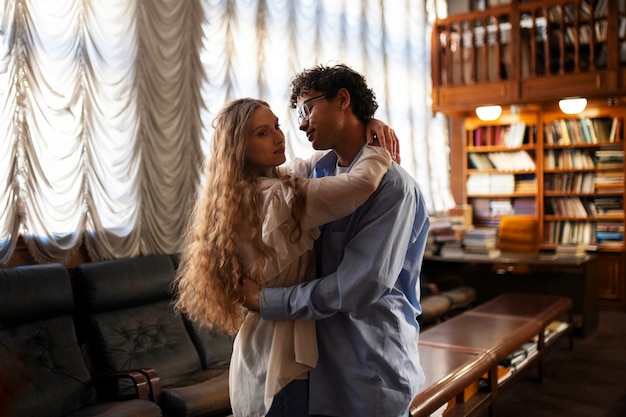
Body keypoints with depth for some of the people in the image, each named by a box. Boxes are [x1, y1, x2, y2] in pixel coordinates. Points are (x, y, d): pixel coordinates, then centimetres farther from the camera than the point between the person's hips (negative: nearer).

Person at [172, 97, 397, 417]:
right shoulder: (277, 195, -23)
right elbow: (361, 185, -33)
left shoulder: (245, 191, 6)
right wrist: (380, 151, -12)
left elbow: (318, 163, 14)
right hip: (282, 342, -10)